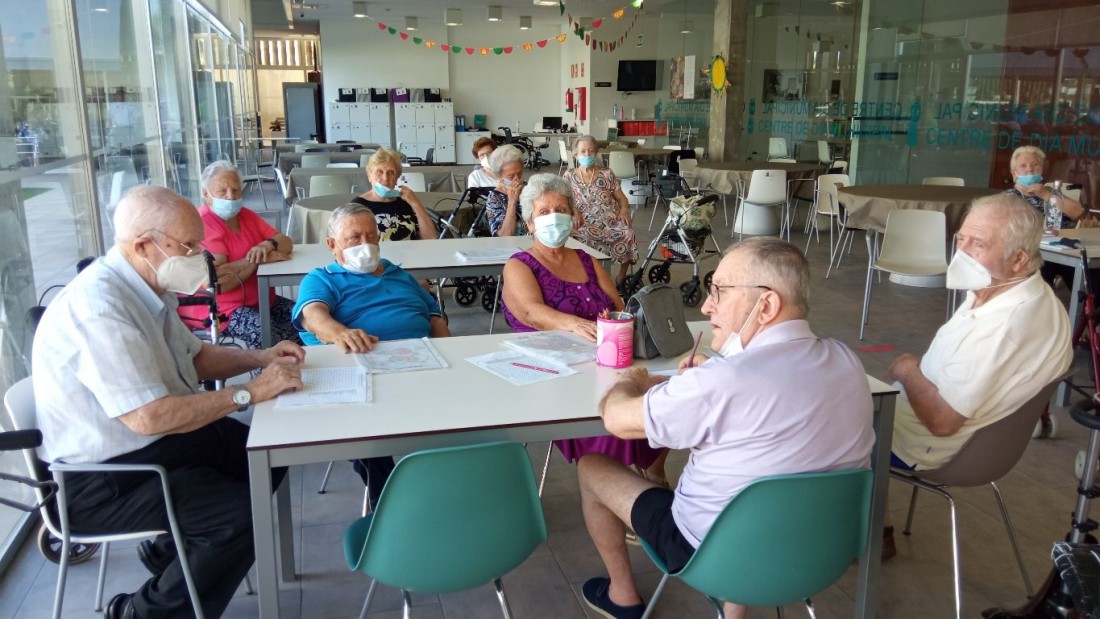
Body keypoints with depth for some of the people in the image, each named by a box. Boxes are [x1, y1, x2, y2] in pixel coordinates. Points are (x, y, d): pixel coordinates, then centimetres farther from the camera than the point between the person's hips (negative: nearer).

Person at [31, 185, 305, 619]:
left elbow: (193, 357, 16)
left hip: (160, 439, 10)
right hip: (102, 479, -10)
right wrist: (248, 392, -25)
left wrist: (260, 358, 0)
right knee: (248, 514, -20)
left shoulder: (146, 286, 2)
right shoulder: (98, 307, -29)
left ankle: (171, 548, 21)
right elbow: (150, 417, -34)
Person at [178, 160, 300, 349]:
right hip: (219, 309, -8)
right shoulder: (201, 225, -13)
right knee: (266, 333, -31)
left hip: (261, 300, 8)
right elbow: (216, 281, -24)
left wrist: (267, 245, -16)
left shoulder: (245, 215, 12)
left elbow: (286, 242, 7)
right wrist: (259, 259, -16)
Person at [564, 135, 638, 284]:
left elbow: (622, 199, 15)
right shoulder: (569, 176, 15)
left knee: (628, 234, -31)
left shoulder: (607, 174, 17)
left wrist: (624, 210, -8)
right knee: (581, 236, -38)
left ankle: (622, 276, -13)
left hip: (611, 220, 1)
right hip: (585, 223, -1)